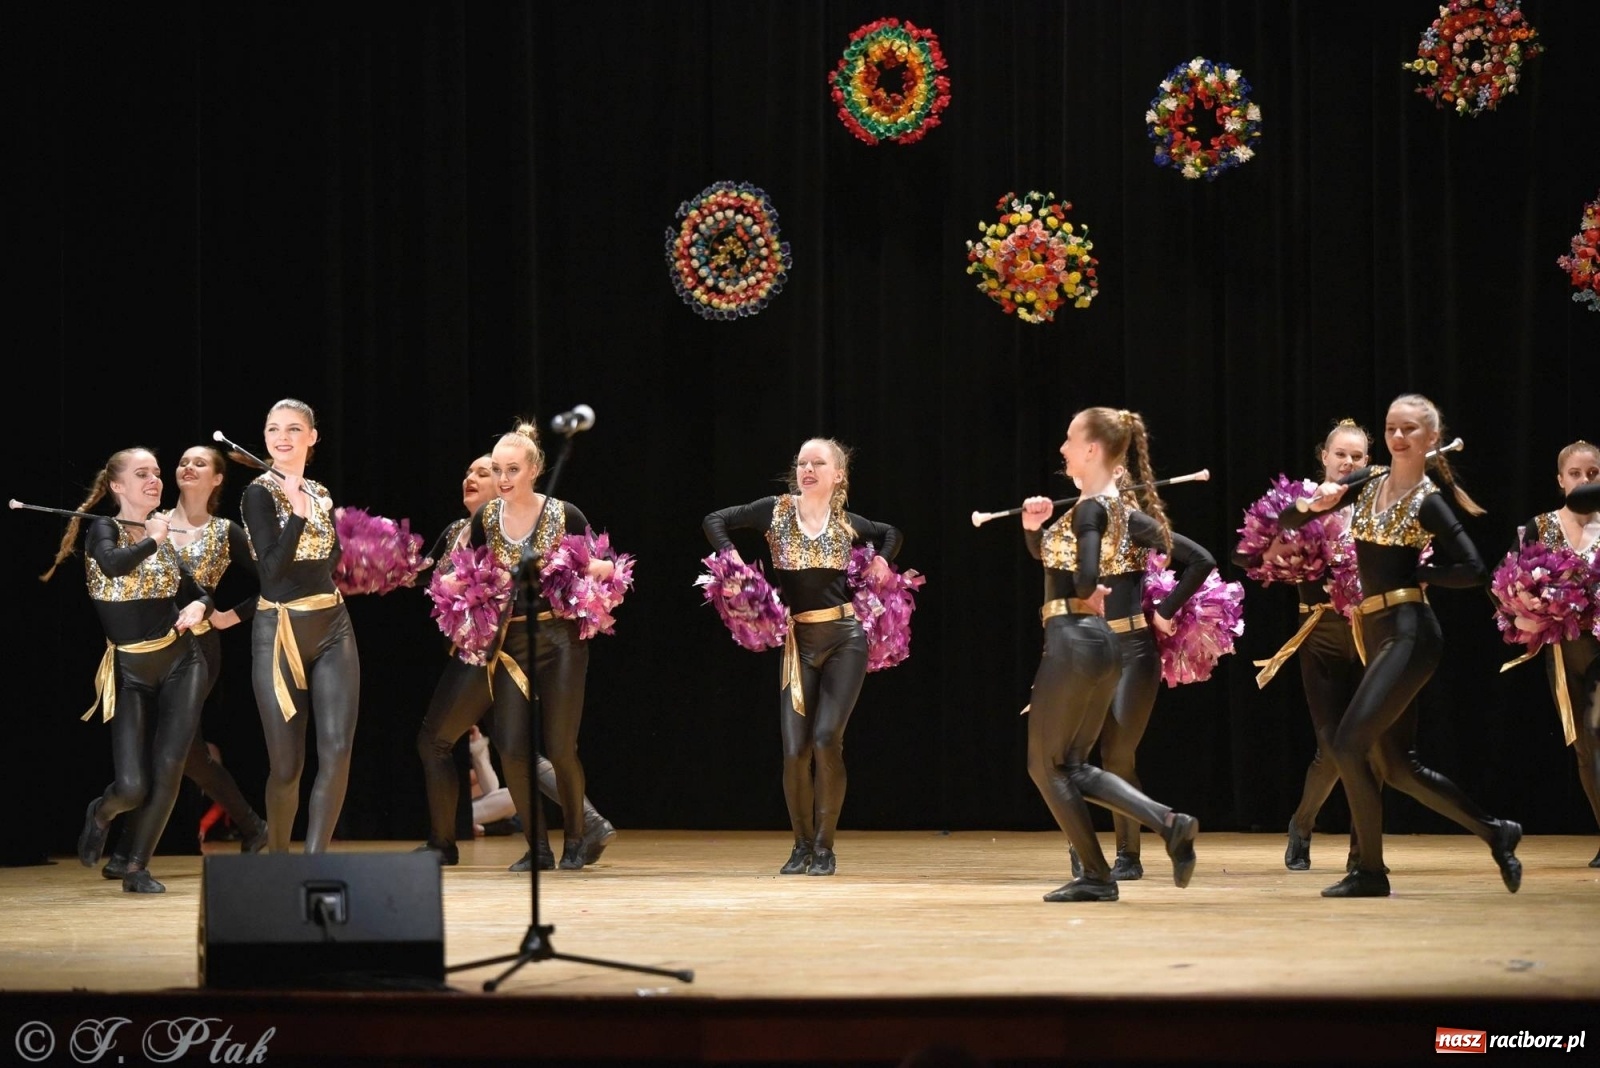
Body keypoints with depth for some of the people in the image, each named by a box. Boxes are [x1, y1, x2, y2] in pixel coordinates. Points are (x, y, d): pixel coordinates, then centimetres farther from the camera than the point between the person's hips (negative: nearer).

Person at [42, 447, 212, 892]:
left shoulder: (166, 534, 9)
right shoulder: (103, 529, -4)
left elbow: (197, 593, 17)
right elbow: (112, 564, -28)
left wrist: (197, 607, -5)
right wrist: (152, 540, -13)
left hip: (180, 663, 3)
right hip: (129, 672, -3)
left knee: (168, 768, -11)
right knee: (133, 785, -10)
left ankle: (137, 867, 5)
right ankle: (101, 814, 27)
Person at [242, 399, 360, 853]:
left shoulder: (320, 494, 12)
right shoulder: (260, 492, -6)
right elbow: (272, 569, -18)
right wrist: (298, 510, -21)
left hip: (333, 628, 5)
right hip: (279, 632, -5)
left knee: (337, 750, -13)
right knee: (286, 763, 0)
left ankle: (315, 859, -12)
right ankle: (278, 860, 20)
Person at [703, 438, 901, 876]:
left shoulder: (846, 523, 5)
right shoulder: (777, 511, 1)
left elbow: (891, 534, 26)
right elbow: (715, 521, 7)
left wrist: (881, 562, 9)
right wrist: (733, 562, -6)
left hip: (845, 638, -1)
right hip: (799, 641, 1)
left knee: (826, 739, -13)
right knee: (795, 750, -4)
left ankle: (824, 846, 0)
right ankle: (801, 845, 15)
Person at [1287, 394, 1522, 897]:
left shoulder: (1428, 501, -6)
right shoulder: (1370, 483, 11)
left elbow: (1473, 570, -10)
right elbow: (1287, 521, 14)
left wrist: (1417, 571, -4)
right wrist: (1315, 503, -6)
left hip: (1408, 633, -8)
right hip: (1375, 632, 8)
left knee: (1348, 744, -12)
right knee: (1396, 765, 9)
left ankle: (1370, 871, -1)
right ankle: (1495, 832, 22)